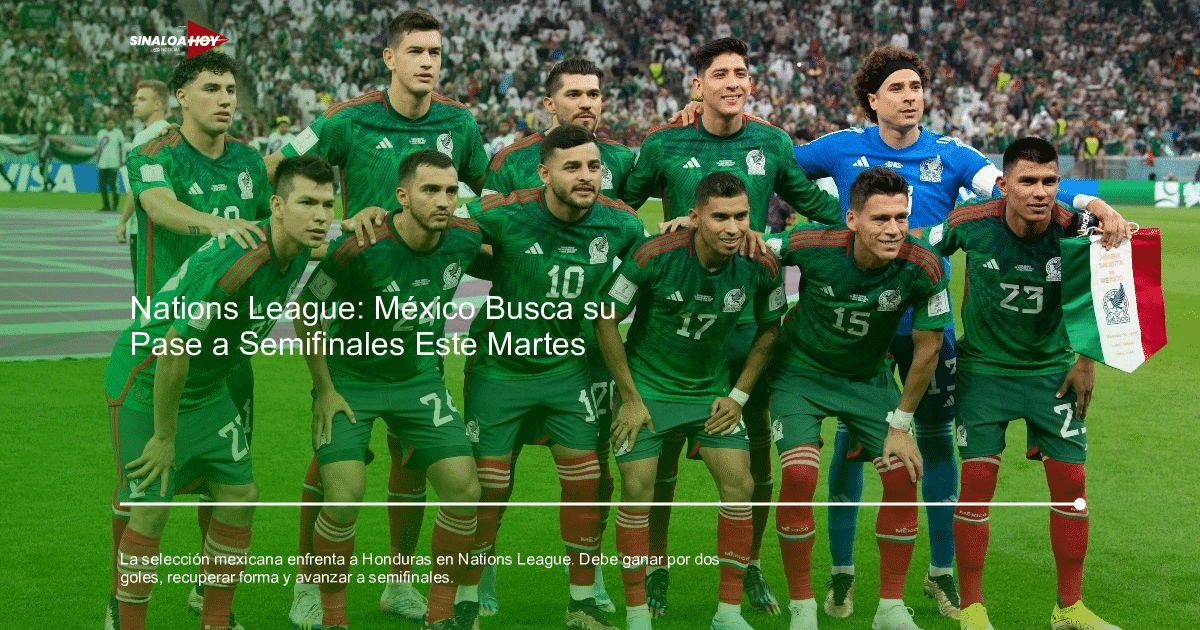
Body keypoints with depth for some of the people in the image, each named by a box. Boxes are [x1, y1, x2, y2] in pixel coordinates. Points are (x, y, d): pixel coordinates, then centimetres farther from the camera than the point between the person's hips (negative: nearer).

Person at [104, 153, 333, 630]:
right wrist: (165, 437, -19)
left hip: (207, 390, 8)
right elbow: (173, 349, -28)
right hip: (145, 385, -8)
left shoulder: (297, 253, -7)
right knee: (150, 512, -10)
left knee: (240, 497, 7)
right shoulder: (235, 262, -33)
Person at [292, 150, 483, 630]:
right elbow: (306, 311, -13)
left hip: (420, 378, 4)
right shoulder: (359, 249, -26)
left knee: (464, 489, -6)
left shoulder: (464, 239, -14)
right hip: (350, 379, -4)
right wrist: (324, 389, -10)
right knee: (344, 499, -16)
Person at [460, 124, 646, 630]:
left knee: (585, 485, 1)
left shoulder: (621, 224, -9)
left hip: (567, 367, 3)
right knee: (486, 489, 1)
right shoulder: (505, 216, -20)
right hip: (499, 366, -3)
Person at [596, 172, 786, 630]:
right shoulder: (655, 256, -24)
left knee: (740, 486, -5)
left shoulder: (761, 265, -15)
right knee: (637, 491, -7)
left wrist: (739, 395, 1)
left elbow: (769, 328, 5)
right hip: (646, 386, -3)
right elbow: (606, 319, -13)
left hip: (711, 390, 3)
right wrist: (630, 398, -11)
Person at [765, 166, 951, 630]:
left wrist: (900, 424, -6)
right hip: (802, 370, -2)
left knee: (903, 479, -9)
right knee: (799, 476, -20)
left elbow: (927, 347, -9)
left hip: (869, 378, 2)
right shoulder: (811, 245, -27)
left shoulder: (923, 269, -23)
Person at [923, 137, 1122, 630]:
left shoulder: (1072, 231, -16)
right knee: (977, 483, -5)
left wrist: (1086, 360, 3)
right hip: (984, 368, -1)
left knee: (1070, 483, 0)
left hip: (1052, 369, 1)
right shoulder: (971, 224, -18)